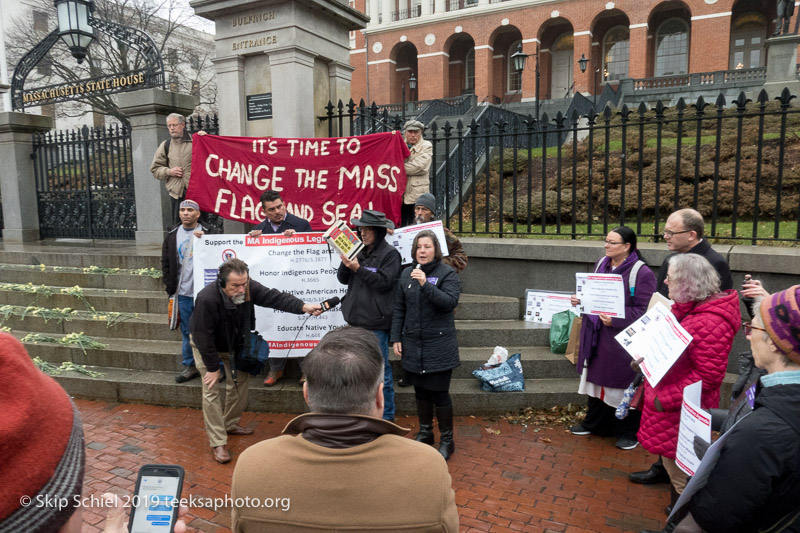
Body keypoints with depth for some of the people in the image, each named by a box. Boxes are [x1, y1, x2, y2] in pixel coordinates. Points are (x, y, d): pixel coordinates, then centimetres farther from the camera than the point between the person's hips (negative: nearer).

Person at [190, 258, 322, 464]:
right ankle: (218, 443, -1)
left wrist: (303, 306, -46)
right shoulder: (207, 299, -40)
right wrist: (213, 367, -25)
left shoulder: (249, 288, -27)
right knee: (211, 391, -9)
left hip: (234, 343, 6)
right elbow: (203, 338, -33)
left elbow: (274, 297, -30)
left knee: (241, 381, 11)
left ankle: (230, 424, 32)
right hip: (206, 346, -5)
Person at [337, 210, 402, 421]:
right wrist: (346, 263, -8)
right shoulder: (359, 252, 12)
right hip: (356, 320, 7)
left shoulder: (390, 254, -7)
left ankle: (386, 415, 13)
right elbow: (343, 279, 12)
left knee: (381, 370, 0)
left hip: (376, 323, -7)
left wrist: (358, 268, -18)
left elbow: (384, 282, -15)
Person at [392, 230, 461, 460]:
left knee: (439, 393, 0)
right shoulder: (407, 274, 7)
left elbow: (450, 302, -20)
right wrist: (396, 338, 6)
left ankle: (447, 440, 19)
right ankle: (425, 432, 35)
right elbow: (399, 309, 10)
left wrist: (426, 284, -29)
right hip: (413, 344, 5)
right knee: (421, 391, 16)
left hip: (439, 345, -4)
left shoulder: (447, 273, -6)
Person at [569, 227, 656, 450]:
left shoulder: (641, 273, -14)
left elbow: (644, 311, -16)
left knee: (624, 384, 5)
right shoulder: (601, 264, 8)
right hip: (596, 335, 7)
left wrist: (615, 319, -26)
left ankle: (627, 432, 24)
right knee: (596, 378, 18)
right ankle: (593, 423, 36)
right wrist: (580, 299, 1)